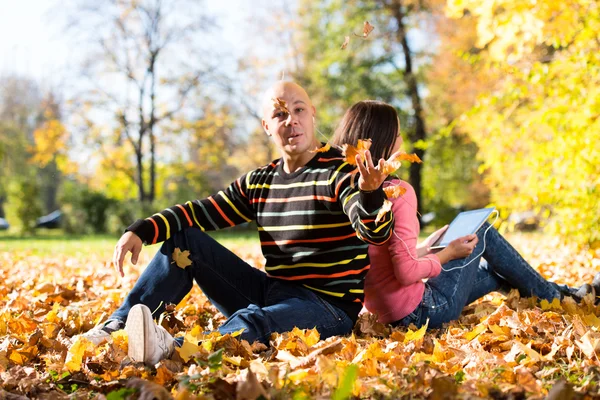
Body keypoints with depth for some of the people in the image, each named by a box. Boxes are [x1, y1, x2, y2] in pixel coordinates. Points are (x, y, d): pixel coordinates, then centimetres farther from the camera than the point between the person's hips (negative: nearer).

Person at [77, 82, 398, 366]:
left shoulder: (341, 173, -9)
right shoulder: (259, 183, 10)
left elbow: (376, 234, -25)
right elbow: (201, 213, 8)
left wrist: (371, 193, -48)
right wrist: (141, 231, -8)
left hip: (329, 307, -7)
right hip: (270, 292, 7)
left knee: (253, 320, -39)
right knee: (185, 239, 2)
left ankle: (170, 350, -63)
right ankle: (118, 327, -5)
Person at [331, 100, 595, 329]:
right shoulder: (397, 192, -22)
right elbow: (407, 272, -25)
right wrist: (449, 253, -9)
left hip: (388, 313, 8)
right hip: (422, 311, -8)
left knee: (495, 271, 28)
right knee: (483, 233, 13)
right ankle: (557, 299, 31)